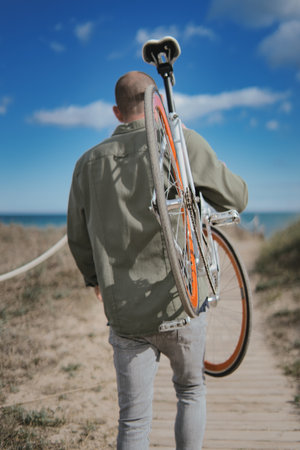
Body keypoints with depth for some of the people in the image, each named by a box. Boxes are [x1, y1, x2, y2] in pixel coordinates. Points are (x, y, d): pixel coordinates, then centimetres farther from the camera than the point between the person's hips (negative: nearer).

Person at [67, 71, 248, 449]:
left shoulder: (89, 162, 4)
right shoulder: (182, 142, -8)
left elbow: (78, 238, 12)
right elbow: (236, 198, 1)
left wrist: (94, 279, 31)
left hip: (123, 313, 3)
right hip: (179, 304, -2)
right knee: (191, 390, 24)